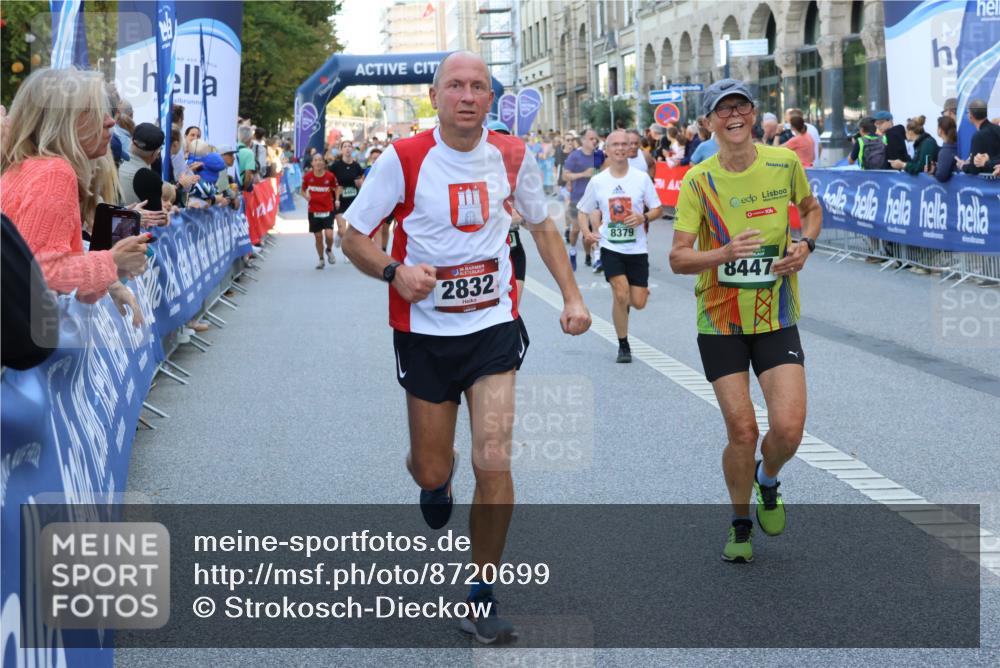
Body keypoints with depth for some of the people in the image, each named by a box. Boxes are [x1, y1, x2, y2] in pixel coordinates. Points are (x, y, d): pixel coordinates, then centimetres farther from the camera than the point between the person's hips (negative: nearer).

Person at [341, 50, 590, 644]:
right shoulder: (403, 158, -10)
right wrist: (394, 271, -25)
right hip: (425, 332, -1)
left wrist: (572, 296, 7)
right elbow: (354, 237, -4)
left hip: (494, 326, 1)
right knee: (431, 472, 7)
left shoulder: (512, 156, 0)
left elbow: (542, 224, 17)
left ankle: (483, 596, 4)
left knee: (494, 462, -13)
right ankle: (438, 481, 48)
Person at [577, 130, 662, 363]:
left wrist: (643, 217, -17)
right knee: (621, 295, -16)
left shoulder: (642, 177, -2)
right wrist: (588, 233, -5)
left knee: (638, 302, -1)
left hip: (637, 249, 1)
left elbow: (657, 209, 3)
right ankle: (623, 345, 3)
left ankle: (634, 292, 39)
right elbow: (585, 211, 12)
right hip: (610, 247, -1)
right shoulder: (597, 181, -1)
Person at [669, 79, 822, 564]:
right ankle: (740, 524, 25)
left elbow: (811, 208, 18)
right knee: (742, 431, -2)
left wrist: (805, 243, -3)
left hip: (776, 318, 1)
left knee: (788, 428, -11)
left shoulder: (784, 163, -3)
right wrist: (725, 253, -30)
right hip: (720, 320, -1)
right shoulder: (698, 180, -9)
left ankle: (767, 481, 26)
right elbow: (678, 259, -12)